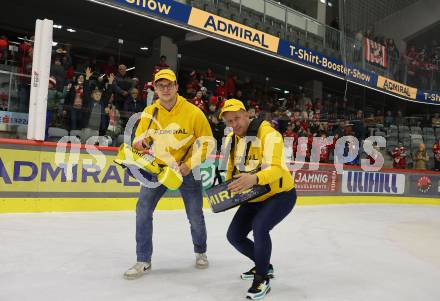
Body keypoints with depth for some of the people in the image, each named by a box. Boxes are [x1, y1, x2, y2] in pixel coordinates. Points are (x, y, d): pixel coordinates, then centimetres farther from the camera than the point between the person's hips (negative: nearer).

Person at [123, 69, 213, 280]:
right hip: (158, 167, 3)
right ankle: (144, 261, 8)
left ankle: (200, 252, 34)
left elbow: (206, 142, -9)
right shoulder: (149, 112, -5)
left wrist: (189, 165, -19)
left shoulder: (193, 113, -15)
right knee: (143, 209, -8)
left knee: (195, 216, 4)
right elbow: (140, 138, 4)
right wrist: (139, 144, -21)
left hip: (187, 169, -2)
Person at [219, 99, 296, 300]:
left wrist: (254, 179, -54)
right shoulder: (231, 139, 0)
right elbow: (232, 167, 14)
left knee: (259, 227, -31)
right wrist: (228, 189, -4)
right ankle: (264, 265, 30)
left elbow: (276, 169, -35)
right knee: (234, 235, 5)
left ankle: (262, 279, -9)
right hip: (254, 198, 8)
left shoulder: (268, 134, -24)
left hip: (281, 194, -8)